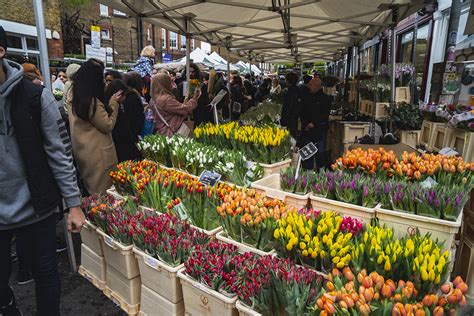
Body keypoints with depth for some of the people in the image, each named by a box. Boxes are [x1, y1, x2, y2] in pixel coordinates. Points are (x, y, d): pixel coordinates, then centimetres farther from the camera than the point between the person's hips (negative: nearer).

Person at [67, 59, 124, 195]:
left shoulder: (73, 97, 5)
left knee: (90, 191, 22)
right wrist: (114, 103, -8)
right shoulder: (92, 101, -22)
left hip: (83, 152, 9)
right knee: (103, 194, 4)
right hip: (98, 155, -9)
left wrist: (112, 103, 6)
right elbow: (108, 125, -15)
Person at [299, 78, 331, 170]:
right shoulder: (305, 97, 11)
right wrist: (305, 124, -4)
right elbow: (302, 112, 10)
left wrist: (314, 123, -13)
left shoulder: (325, 98, 1)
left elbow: (325, 115, -5)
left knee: (320, 153, -2)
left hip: (320, 129, -3)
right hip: (306, 129, 3)